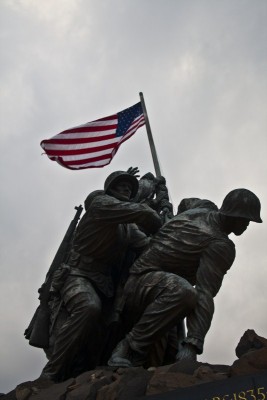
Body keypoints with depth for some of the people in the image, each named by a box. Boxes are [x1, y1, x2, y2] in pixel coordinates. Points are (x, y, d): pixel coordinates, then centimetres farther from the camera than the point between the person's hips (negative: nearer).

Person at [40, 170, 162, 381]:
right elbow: (141, 213, -12)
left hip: (106, 284, 8)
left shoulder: (129, 228, 23)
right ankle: (51, 376, -30)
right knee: (89, 308, -35)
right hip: (80, 275, -8)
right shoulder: (101, 202, -1)